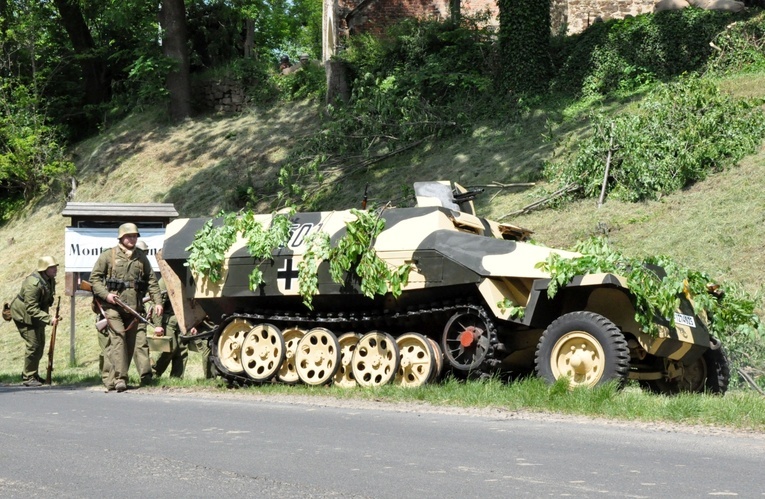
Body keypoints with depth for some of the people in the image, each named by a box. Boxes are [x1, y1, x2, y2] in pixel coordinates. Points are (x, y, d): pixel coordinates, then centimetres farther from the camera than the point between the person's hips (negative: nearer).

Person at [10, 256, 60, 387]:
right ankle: (28, 377, -1)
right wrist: (49, 319, -39)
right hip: (23, 315, -9)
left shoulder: (49, 279, -3)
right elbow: (31, 308, -33)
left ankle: (33, 373, 27)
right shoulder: (33, 284, -32)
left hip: (37, 314, 9)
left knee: (40, 344, 13)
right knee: (33, 345, -12)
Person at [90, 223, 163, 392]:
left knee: (129, 344, 3)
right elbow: (94, 277, 3)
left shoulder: (141, 257, 15)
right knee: (118, 338, -17)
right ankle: (120, 378, -22)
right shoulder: (108, 256, 3)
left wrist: (157, 301, 3)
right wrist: (106, 295, -11)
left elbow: (151, 280, 15)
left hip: (134, 308, 4)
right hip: (113, 307, -4)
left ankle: (111, 380, 12)